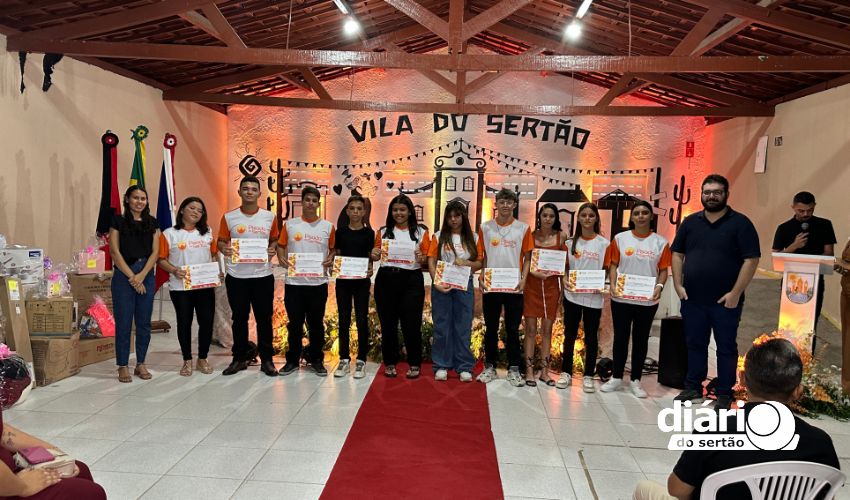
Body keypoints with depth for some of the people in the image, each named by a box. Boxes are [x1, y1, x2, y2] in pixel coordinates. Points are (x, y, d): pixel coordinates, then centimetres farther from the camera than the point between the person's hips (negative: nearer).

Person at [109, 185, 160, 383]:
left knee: (144, 322, 6)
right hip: (124, 274, -3)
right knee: (123, 322, 0)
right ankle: (123, 366, 9)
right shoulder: (118, 221, 3)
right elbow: (115, 251, -3)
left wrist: (141, 275, -8)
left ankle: (141, 364, 18)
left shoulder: (152, 223, 11)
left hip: (146, 275, 3)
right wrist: (132, 276, -9)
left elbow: (155, 252, 5)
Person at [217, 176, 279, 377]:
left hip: (263, 275, 0)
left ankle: (266, 360, 16)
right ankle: (239, 358, 22)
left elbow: (275, 240, 12)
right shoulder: (229, 217, 1)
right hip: (236, 276, 0)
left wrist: (273, 249, -9)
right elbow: (221, 241, 6)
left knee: (264, 318, 5)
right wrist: (223, 248, -16)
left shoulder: (269, 217, 3)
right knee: (239, 318, 10)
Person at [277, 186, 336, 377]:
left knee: (316, 324, 8)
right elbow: (280, 245, 8)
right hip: (294, 282, 0)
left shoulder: (328, 227, 4)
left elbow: (334, 249, 11)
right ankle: (292, 360, 20)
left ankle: (317, 360, 20)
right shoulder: (290, 224, 5)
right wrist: (282, 259, -11)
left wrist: (330, 260, -8)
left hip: (318, 283, 0)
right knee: (295, 323, 8)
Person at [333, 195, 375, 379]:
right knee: (344, 319, 7)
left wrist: (371, 270, -17)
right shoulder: (340, 231, 4)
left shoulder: (369, 233, 0)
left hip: (362, 280, -1)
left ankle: (361, 360, 11)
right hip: (343, 279, 2)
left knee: (362, 320, 2)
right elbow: (335, 255, 8)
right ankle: (344, 359, 16)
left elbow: (372, 258, 2)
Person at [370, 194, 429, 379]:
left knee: (411, 324, 0)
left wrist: (422, 259, -17)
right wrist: (374, 255, -6)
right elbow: (376, 255, 16)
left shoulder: (421, 233, 6)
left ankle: (414, 364, 15)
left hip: (411, 281, -2)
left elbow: (427, 261, 5)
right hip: (385, 280, 2)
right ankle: (390, 363, 21)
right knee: (388, 323, 7)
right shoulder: (383, 232, 11)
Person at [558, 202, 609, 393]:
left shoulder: (603, 243, -1)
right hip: (572, 295, 2)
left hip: (593, 297, -2)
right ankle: (566, 372, 19)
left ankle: (588, 376, 17)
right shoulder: (572, 242, 6)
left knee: (591, 337, 7)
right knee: (569, 335, 8)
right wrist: (564, 280, -7)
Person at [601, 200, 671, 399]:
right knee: (620, 337, 9)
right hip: (621, 298, 0)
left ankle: (635, 380, 21)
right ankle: (616, 377, 21)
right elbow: (613, 265, 2)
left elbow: (663, 270, 2)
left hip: (647, 300, 0)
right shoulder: (620, 238, 1)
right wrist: (613, 284, -13)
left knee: (641, 339, 9)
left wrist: (659, 286, -16)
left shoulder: (660, 242, 1)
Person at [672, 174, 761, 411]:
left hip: (726, 301, -3)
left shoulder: (740, 223, -5)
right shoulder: (690, 222, 8)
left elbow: (751, 260, -9)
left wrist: (736, 293, -14)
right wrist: (678, 285, 1)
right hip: (692, 299, 4)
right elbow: (677, 254, 11)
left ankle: (724, 393, 19)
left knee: (726, 348, 7)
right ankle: (693, 387, 26)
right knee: (695, 345, 13)